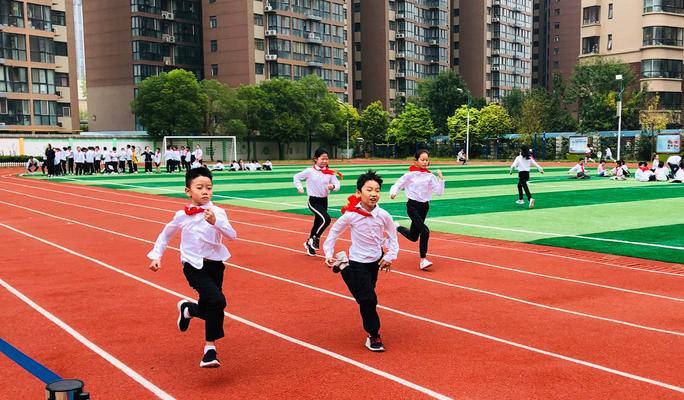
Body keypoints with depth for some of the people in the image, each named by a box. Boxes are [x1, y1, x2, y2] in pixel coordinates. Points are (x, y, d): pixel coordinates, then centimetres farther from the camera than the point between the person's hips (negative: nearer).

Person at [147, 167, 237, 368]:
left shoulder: (217, 213, -7)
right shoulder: (182, 216, -5)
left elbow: (232, 235, -19)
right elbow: (165, 235, 12)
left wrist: (215, 222, -32)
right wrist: (156, 256, 6)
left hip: (215, 265, 3)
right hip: (194, 267, -3)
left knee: (208, 311, 11)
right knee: (217, 301, -24)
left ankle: (187, 309, 46)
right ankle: (210, 348, -7)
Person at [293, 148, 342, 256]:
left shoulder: (330, 172, -2)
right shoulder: (310, 171, -9)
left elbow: (337, 185, -6)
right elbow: (296, 177, 3)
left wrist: (333, 186, -27)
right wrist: (299, 187, -10)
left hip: (324, 200, 5)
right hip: (314, 201, -5)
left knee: (318, 223, 14)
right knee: (326, 219, -22)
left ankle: (309, 243, 35)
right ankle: (315, 238, -1)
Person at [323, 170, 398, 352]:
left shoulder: (383, 215, -14)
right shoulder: (350, 215, -20)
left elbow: (392, 237, 1)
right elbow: (334, 231, -4)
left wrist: (390, 256, -11)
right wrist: (329, 253, -9)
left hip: (376, 261, 4)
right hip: (356, 263, -3)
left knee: (368, 299, 18)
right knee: (368, 299, -4)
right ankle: (373, 336, 7)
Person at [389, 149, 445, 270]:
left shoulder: (430, 176, 1)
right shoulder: (410, 174, -8)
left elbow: (439, 192, -2)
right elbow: (398, 184, -4)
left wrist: (441, 178, -14)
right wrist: (393, 192, -24)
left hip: (424, 206, 5)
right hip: (413, 206, -5)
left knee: (413, 237, 14)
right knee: (425, 231, -23)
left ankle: (397, 228, 43)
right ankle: (423, 260, -12)